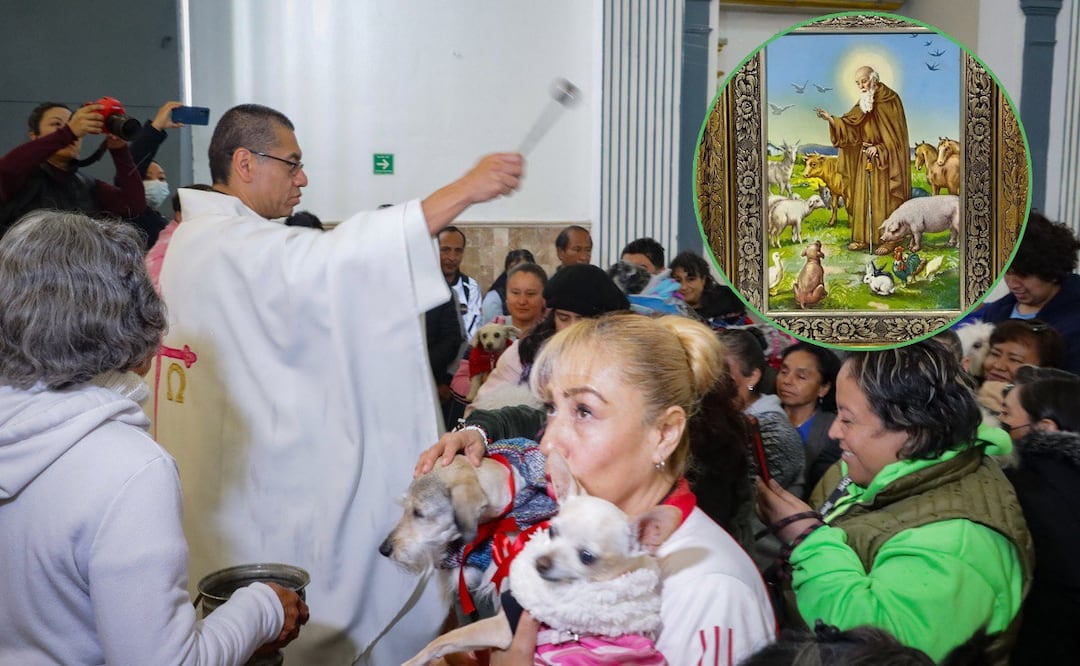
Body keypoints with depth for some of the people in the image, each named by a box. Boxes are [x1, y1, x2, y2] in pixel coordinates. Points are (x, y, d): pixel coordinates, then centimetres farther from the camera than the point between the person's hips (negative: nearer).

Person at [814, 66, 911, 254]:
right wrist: (831, 119, -12)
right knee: (863, 198, 7)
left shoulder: (890, 100, -12)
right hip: (866, 158, 7)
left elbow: (895, 133, -14)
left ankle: (890, 239, 2)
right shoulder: (864, 102, 9)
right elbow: (851, 124, 2)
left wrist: (878, 149, -21)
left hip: (886, 159, -7)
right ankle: (863, 237, 12)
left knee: (884, 198, -4)